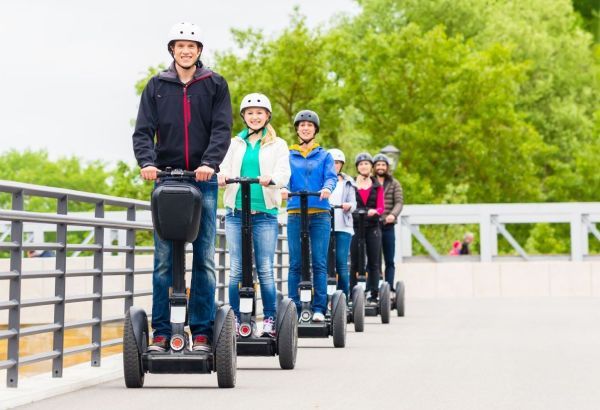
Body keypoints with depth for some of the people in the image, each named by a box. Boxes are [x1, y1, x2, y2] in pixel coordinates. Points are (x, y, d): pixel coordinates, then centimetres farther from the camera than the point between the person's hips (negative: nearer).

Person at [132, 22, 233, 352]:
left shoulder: (215, 85, 7)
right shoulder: (156, 86, 10)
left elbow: (222, 129, -2)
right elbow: (143, 130, 3)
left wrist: (210, 163, -19)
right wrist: (146, 161, -16)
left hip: (203, 180, -1)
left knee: (204, 259, 0)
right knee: (164, 260, -1)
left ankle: (202, 332, 5)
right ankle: (161, 332, 2)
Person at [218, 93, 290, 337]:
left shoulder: (277, 144, 10)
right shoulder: (235, 143, 16)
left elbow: (284, 173, -3)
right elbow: (224, 168, 5)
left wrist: (271, 178, -27)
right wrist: (221, 176, -20)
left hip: (265, 213, -2)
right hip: (236, 212, 2)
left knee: (265, 270, -3)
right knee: (236, 269, 1)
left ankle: (270, 320, 2)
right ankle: (235, 319, 6)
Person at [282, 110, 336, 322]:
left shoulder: (324, 156, 13)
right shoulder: (288, 156, 14)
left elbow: (331, 176, 0)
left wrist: (327, 188, -23)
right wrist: (283, 188, -21)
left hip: (320, 213, 0)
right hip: (295, 213, 1)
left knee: (319, 263, -5)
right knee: (295, 263, -2)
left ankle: (319, 308, -3)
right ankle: (293, 308, 1)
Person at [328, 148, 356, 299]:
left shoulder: (347, 183, 17)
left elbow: (353, 203, 8)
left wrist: (348, 206, -15)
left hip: (343, 227, 0)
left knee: (341, 264, -7)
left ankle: (344, 299, -3)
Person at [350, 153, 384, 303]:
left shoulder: (377, 186, 11)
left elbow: (381, 207, 3)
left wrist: (374, 211, -18)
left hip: (372, 227, 1)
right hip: (356, 226, -1)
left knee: (374, 262, 1)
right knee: (354, 262, -4)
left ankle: (373, 294, 3)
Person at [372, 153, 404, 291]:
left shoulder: (394, 184, 11)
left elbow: (399, 202, 0)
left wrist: (393, 214, -20)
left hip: (388, 226, 2)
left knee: (389, 261, 3)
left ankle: (389, 289, 6)